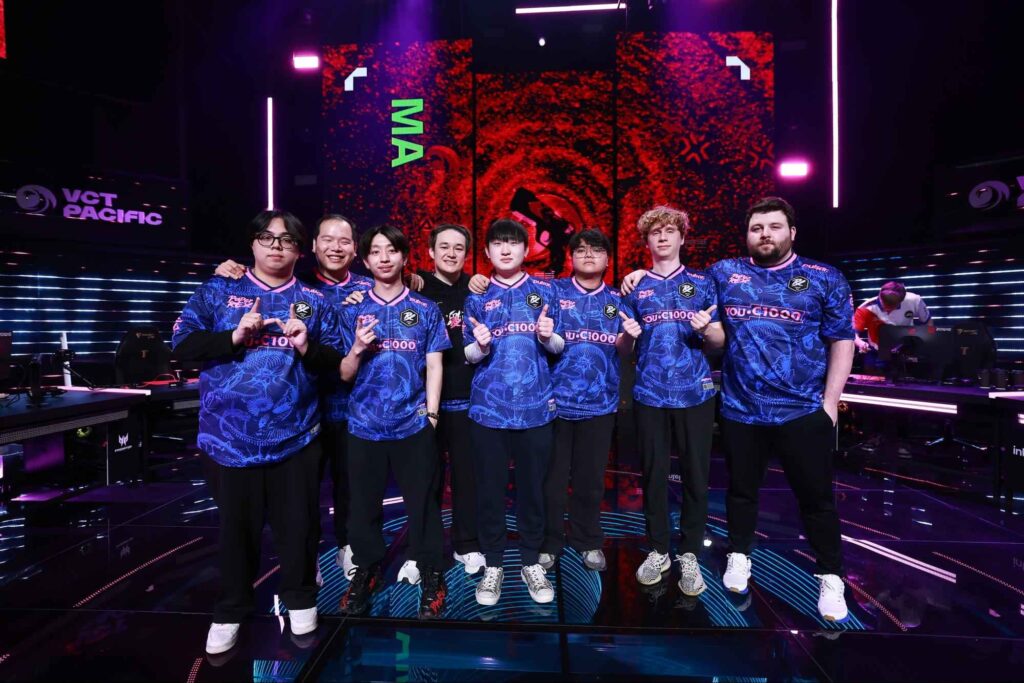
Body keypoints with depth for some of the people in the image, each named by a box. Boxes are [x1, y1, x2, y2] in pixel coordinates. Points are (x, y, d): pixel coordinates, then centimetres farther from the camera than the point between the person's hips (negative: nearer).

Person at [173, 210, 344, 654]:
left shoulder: (314, 302, 6)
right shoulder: (218, 291, 4)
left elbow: (335, 363, 3)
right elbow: (182, 344, -3)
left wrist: (307, 348, -16)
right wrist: (233, 337, -16)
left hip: (295, 435, 1)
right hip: (231, 435, 0)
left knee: (296, 524, 12)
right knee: (237, 526, 14)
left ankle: (300, 599, 35)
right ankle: (230, 610, 36)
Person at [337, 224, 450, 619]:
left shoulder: (426, 310, 3)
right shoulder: (352, 311, 6)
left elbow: (433, 366, 3)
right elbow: (344, 375, 6)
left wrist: (431, 413, -5)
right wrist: (356, 350, -14)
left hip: (414, 425, -1)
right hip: (364, 425, 2)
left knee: (422, 504, 6)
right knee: (363, 505, 12)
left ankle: (431, 575, 25)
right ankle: (366, 571, 34)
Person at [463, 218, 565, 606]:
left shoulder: (545, 292, 5)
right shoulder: (477, 297, 5)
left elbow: (559, 348, 8)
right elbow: (468, 356, 5)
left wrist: (548, 336, -14)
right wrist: (480, 345, -17)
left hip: (535, 405, 0)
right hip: (489, 406, 0)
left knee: (532, 487, 10)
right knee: (490, 487, 8)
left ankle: (532, 562, 28)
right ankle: (493, 565, 25)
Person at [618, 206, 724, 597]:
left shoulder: (702, 283, 6)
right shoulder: (635, 287, 7)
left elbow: (719, 341, 6)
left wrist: (706, 330, -16)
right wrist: (628, 334, -15)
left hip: (695, 392, 0)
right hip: (649, 394, 1)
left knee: (695, 474, 5)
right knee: (653, 473, 8)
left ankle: (689, 554, 21)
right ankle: (658, 550, 24)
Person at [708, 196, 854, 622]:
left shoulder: (824, 279, 0)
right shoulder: (723, 273, 4)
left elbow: (842, 341, 0)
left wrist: (830, 401, -5)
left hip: (804, 411, -1)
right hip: (739, 410, 2)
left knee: (816, 497, 10)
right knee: (741, 490, 17)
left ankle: (831, 578, 29)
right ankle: (739, 557, 37)